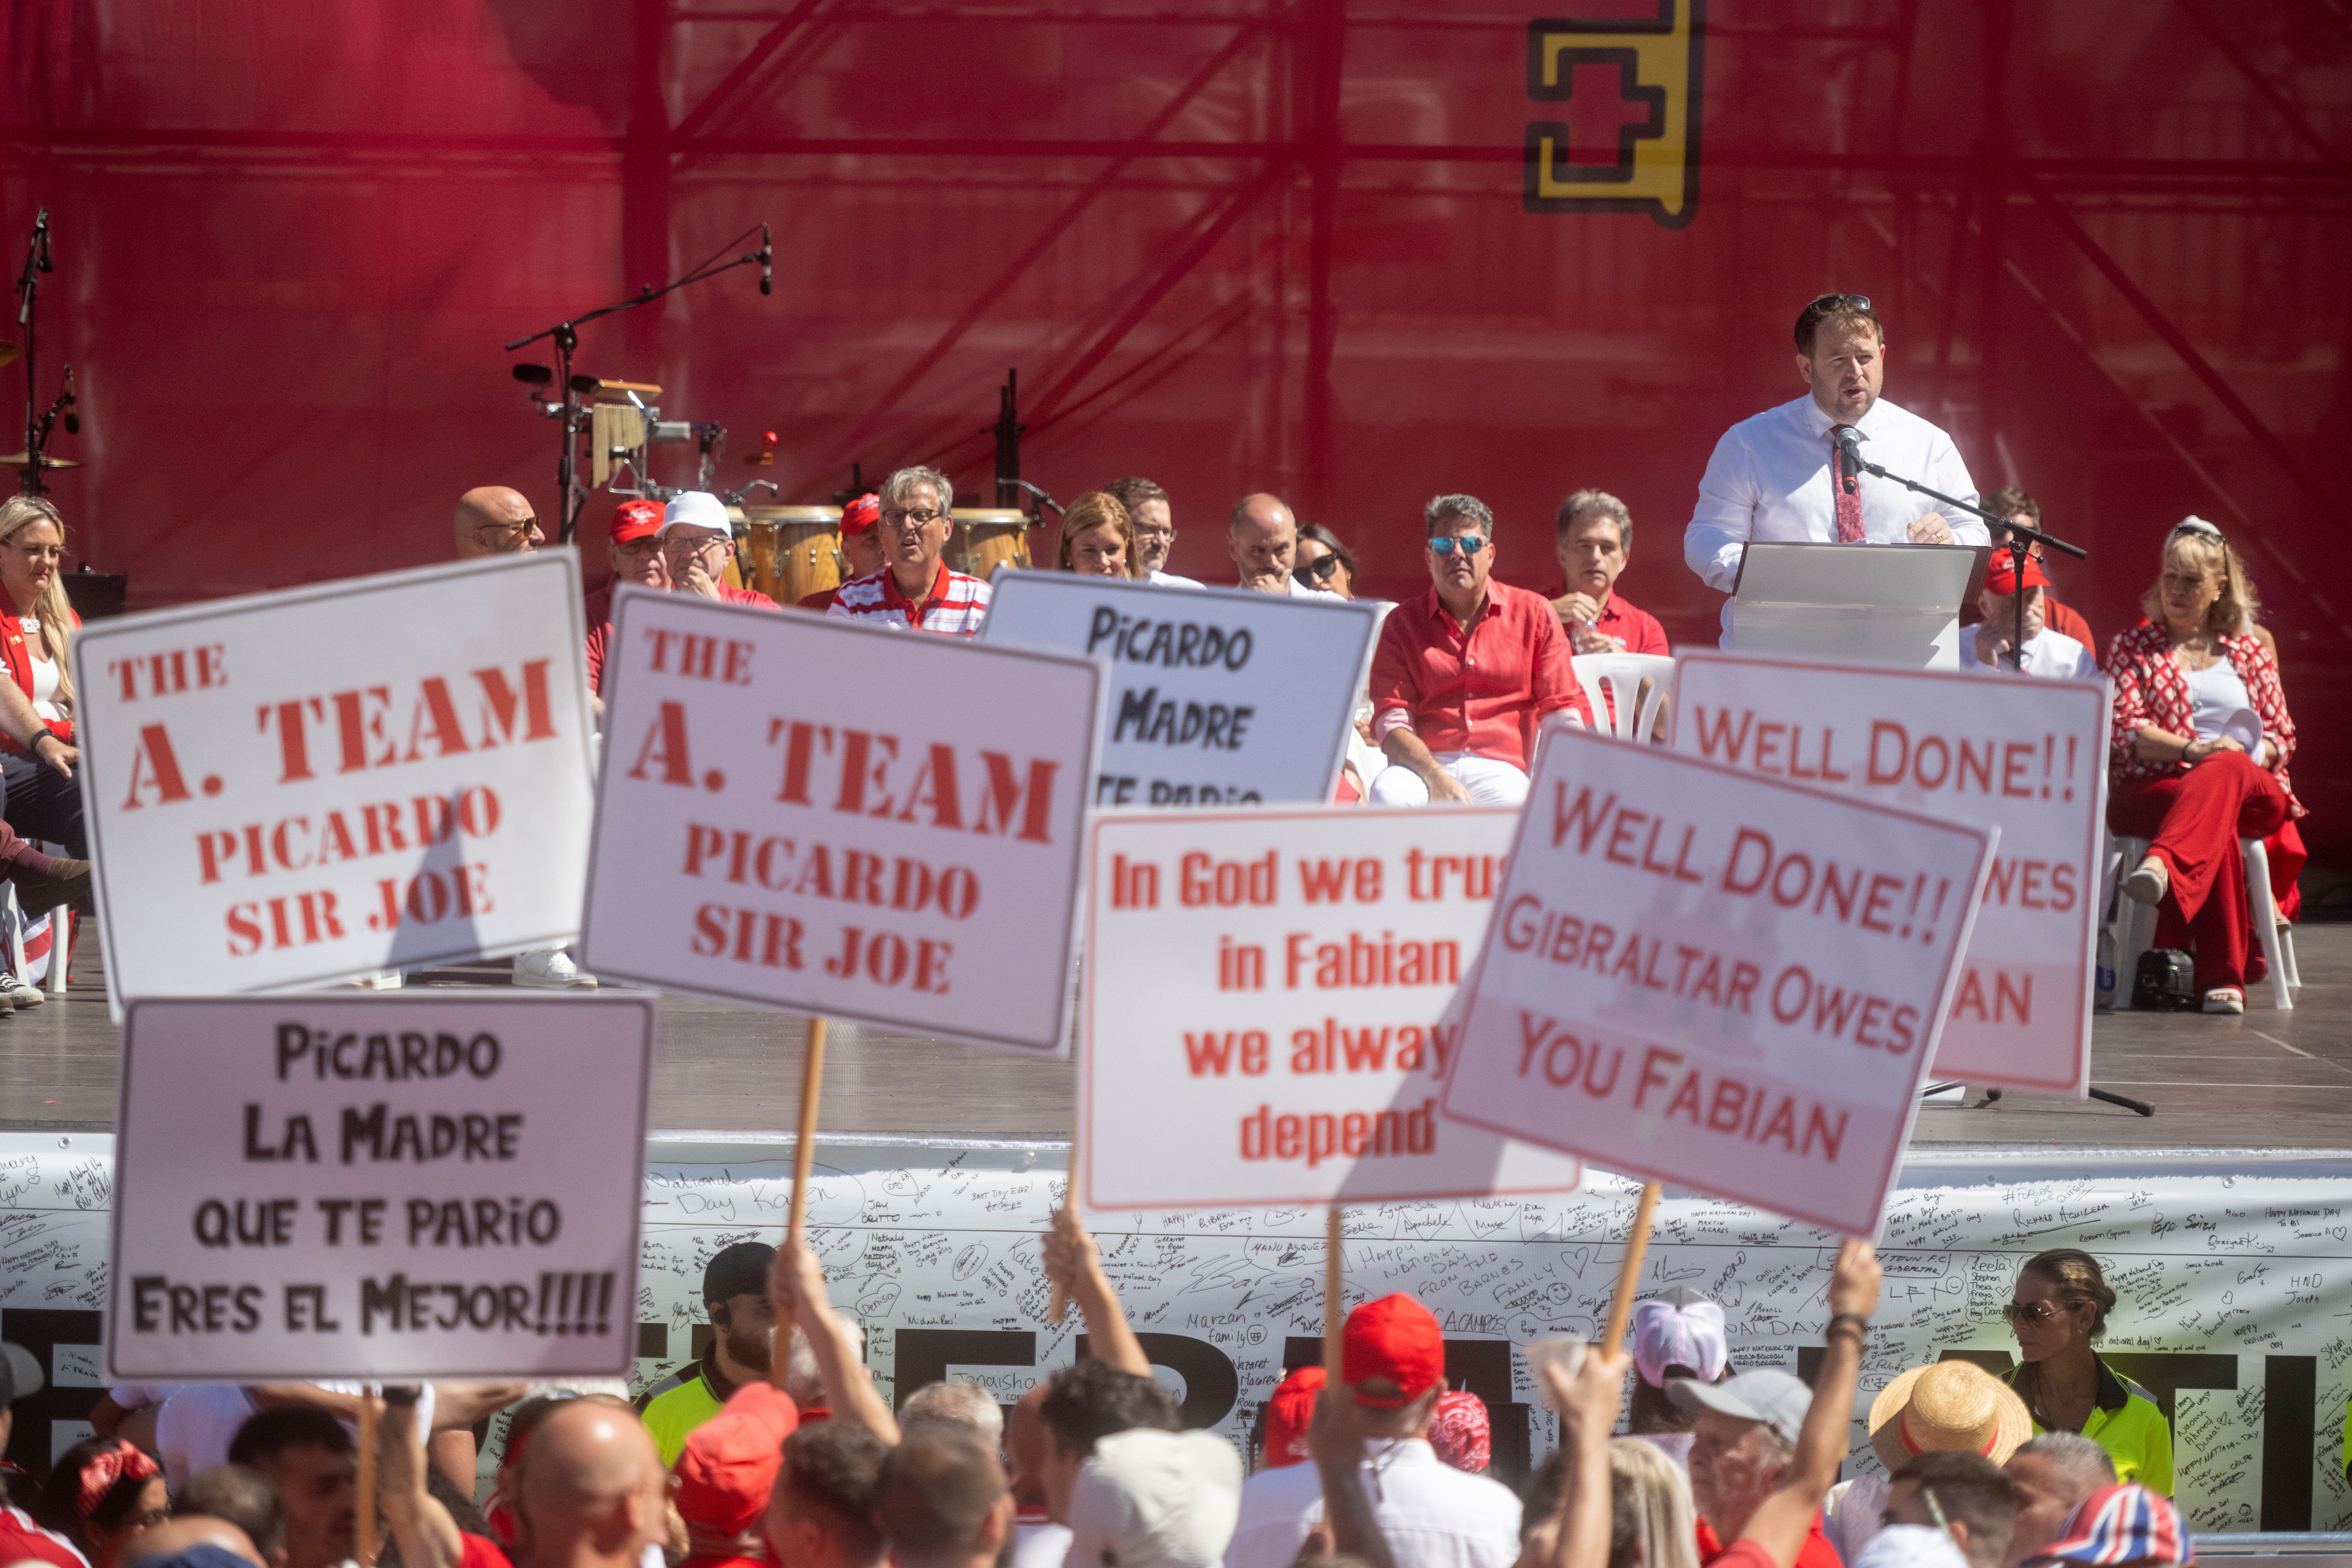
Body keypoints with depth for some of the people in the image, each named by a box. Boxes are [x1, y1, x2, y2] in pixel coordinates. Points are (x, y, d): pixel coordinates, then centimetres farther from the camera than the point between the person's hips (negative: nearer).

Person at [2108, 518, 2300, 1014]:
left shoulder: (2251, 654, 25)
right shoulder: (2133, 648, 18)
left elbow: (2281, 733, 18)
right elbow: (2125, 730, 2)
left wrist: (2248, 756, -7)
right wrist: (2191, 749, -17)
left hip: (2252, 789, 1)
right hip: (2153, 790, -1)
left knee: (2225, 772, -43)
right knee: (2219, 824, -42)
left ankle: (2162, 865, -72)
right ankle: (2223, 975, -56)